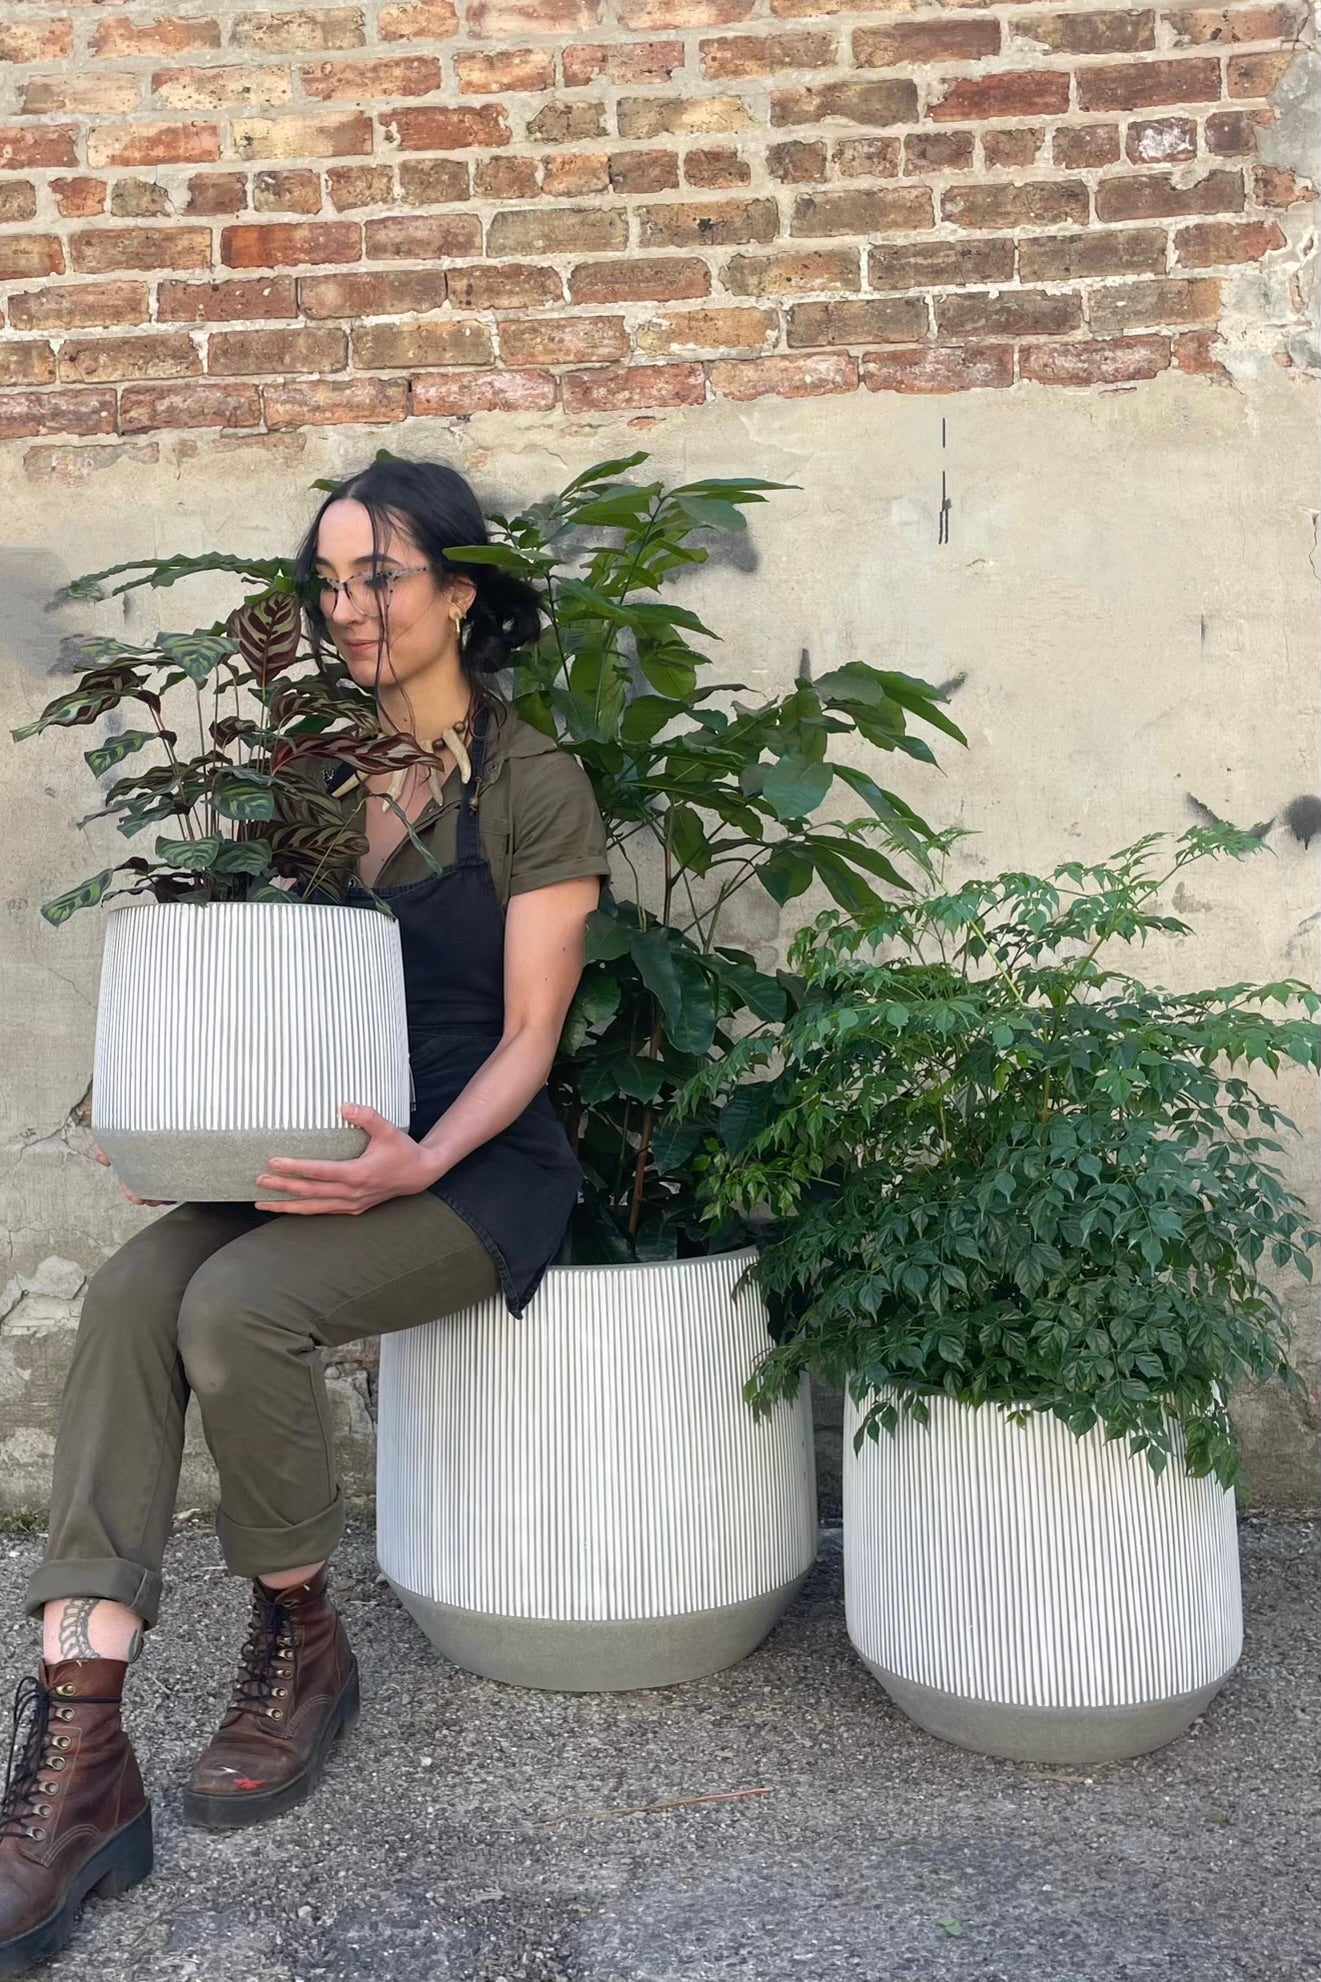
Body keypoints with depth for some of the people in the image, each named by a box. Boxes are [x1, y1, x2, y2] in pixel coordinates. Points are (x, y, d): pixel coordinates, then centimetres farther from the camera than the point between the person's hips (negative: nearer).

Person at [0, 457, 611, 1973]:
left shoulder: (532, 784, -4)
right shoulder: (325, 780, 14)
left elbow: (525, 1037, -9)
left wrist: (419, 1165, -25)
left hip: (481, 1164, -5)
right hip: (324, 1151, 6)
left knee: (237, 1306, -30)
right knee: (127, 1294, -23)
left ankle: (299, 1650, -3)